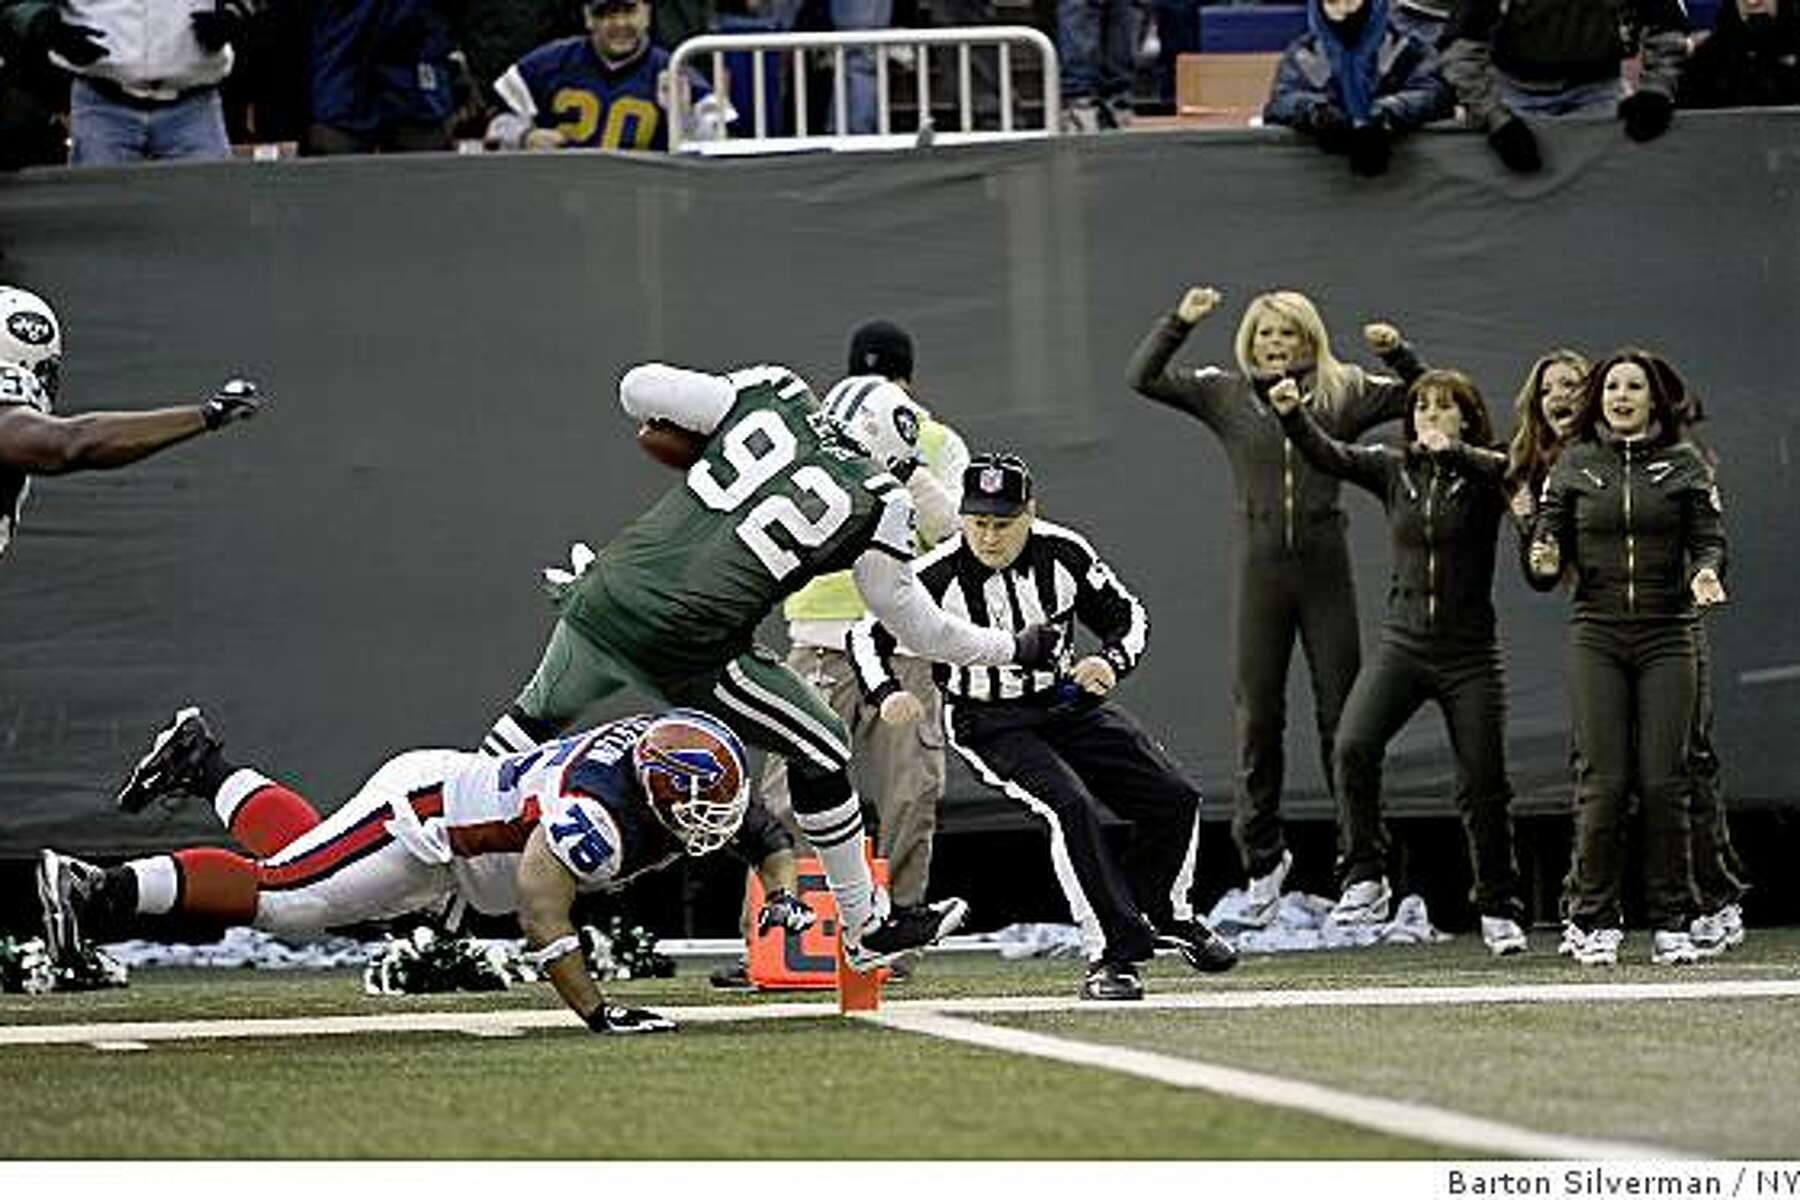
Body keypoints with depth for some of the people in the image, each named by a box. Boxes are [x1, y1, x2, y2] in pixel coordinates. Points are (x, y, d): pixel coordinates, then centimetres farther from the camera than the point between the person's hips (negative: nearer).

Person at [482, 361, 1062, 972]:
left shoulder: (771, 396, 5)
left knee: (537, 714, 32)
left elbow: (638, 390, 6)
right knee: (819, 749, 14)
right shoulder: (877, 505, -2)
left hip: (601, 599, 4)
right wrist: (1017, 649, 23)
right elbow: (918, 627, 9)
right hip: (680, 649, -4)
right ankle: (866, 927, 22)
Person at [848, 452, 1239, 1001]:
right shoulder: (939, 574, -19)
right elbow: (868, 636, -12)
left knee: (1176, 800, 3)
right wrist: (889, 693, -31)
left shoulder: (1065, 554, -10)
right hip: (988, 726, -5)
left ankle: (1165, 916, 31)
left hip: (1066, 704, 5)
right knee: (1070, 807, -30)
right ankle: (1112, 953, -22)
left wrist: (1111, 662, -19)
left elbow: (1126, 615, 3)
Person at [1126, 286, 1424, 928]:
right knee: (1257, 716, 4)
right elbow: (1141, 377, 1)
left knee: (1342, 715, 0)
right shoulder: (1226, 394, 6)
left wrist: (1397, 354, -8)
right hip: (1260, 568, 1)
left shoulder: (1343, 393, 5)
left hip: (1325, 568, -1)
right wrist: (1180, 322, -10)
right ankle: (1262, 856, 14)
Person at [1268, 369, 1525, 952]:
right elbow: (1328, 455, -5)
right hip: (1403, 642, 2)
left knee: (1483, 784, 0)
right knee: (1354, 745, -21)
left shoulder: (1482, 473, -4)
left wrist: (1451, 451, -45)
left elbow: (1502, 468, -26)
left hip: (1470, 652, -2)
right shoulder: (1393, 470, 6)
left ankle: (1499, 911, 16)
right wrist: (1292, 415, -24)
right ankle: (1365, 880, -12)